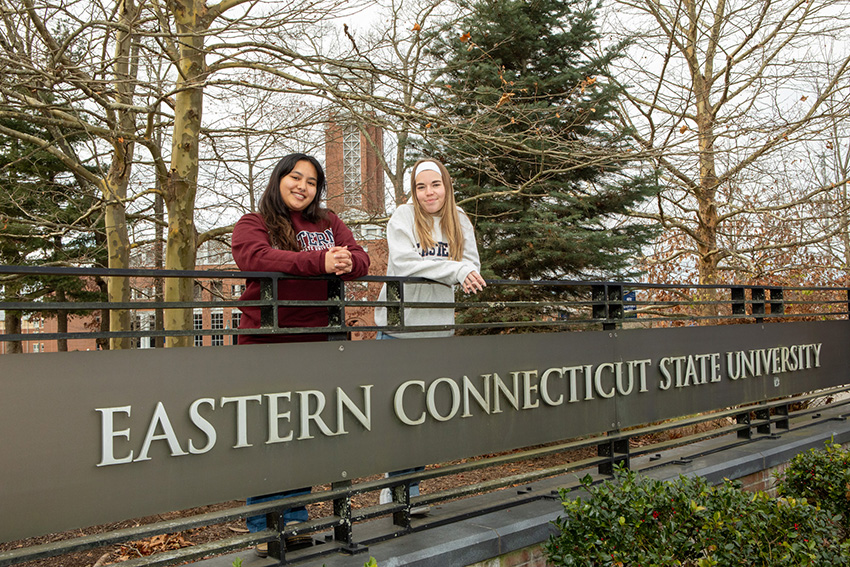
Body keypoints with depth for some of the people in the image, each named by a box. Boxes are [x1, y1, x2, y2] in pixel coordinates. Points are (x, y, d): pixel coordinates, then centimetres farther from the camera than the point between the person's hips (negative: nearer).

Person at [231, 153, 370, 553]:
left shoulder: (328, 224, 17)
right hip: (264, 344, -4)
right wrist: (320, 262, -27)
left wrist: (347, 263, -18)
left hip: (315, 344, 4)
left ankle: (296, 519, 24)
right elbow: (257, 258, -17)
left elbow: (360, 258, 8)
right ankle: (264, 528, 11)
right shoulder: (252, 224, 4)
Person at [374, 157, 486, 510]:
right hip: (398, 325, -4)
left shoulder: (459, 221, 9)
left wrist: (467, 273, -18)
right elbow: (403, 260, -20)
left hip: (437, 327, 5)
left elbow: (472, 263, 6)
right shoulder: (403, 217, -5)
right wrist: (454, 269, -25)